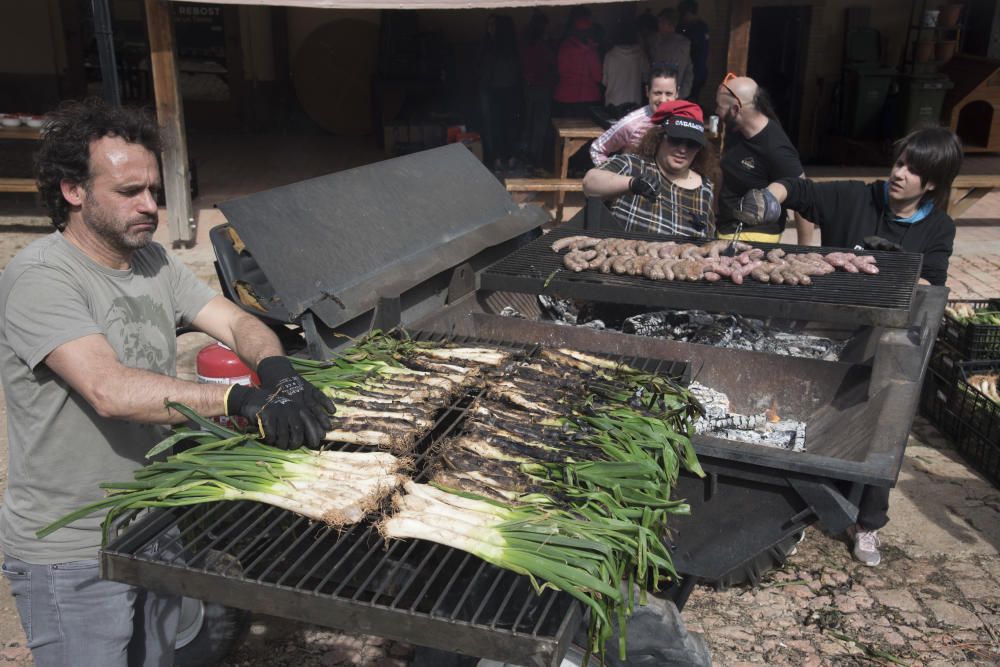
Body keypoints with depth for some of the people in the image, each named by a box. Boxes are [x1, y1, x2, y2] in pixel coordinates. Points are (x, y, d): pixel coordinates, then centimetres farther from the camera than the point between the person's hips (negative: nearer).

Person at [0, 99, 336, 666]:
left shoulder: (153, 262, 3)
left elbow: (238, 323, -3)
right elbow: (111, 391, -34)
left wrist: (276, 370, -26)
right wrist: (245, 401, -43)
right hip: (71, 556, -7)